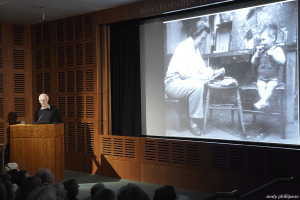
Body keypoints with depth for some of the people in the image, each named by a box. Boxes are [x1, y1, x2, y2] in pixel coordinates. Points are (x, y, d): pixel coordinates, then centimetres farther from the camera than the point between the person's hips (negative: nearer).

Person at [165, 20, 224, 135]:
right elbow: (183, 73, -24)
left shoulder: (196, 49, 17)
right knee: (197, 85, -35)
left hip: (186, 82, 10)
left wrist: (215, 72, 1)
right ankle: (194, 121, -26)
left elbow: (202, 68, 19)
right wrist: (202, 77, -26)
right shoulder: (184, 47, -15)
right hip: (173, 83, -9)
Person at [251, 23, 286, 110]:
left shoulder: (277, 50, 1)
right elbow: (253, 63, 11)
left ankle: (262, 101, -44)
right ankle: (265, 103, -38)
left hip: (273, 78, -3)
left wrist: (272, 55, -22)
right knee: (260, 86, -27)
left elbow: (282, 62, -13)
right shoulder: (261, 50, 13)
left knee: (270, 86, -32)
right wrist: (257, 53, -1)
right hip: (261, 78, 3)